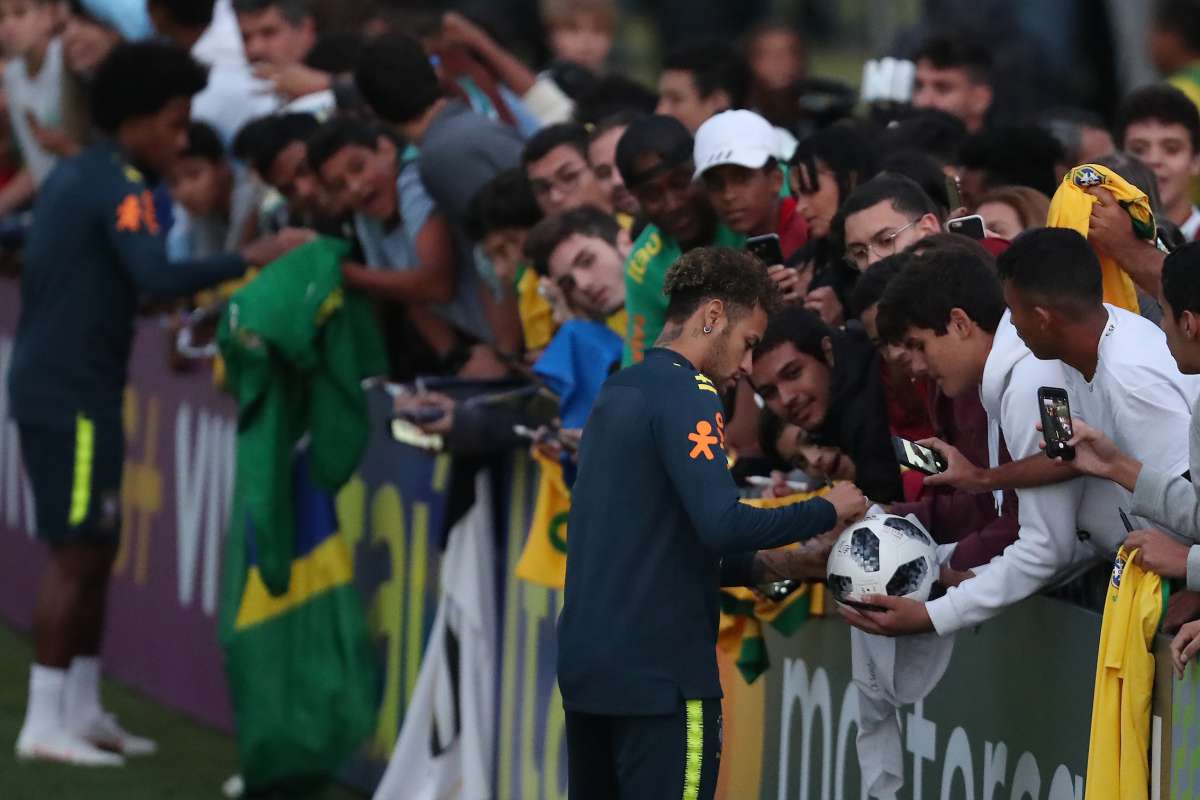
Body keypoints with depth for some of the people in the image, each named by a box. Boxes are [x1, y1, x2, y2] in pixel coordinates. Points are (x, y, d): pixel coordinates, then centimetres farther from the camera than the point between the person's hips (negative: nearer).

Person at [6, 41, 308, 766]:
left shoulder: (73, 176, 15)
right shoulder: (120, 188, -15)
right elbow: (157, 277, -30)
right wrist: (251, 258, -30)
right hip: (75, 396, -10)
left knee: (93, 553, 14)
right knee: (78, 555, -8)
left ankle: (84, 712, 19)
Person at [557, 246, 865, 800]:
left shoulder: (617, 392, 17)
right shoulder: (685, 393, -11)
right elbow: (721, 523, -23)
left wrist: (757, 567, 16)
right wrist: (826, 511, -11)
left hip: (584, 663, 9)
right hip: (659, 670, -9)